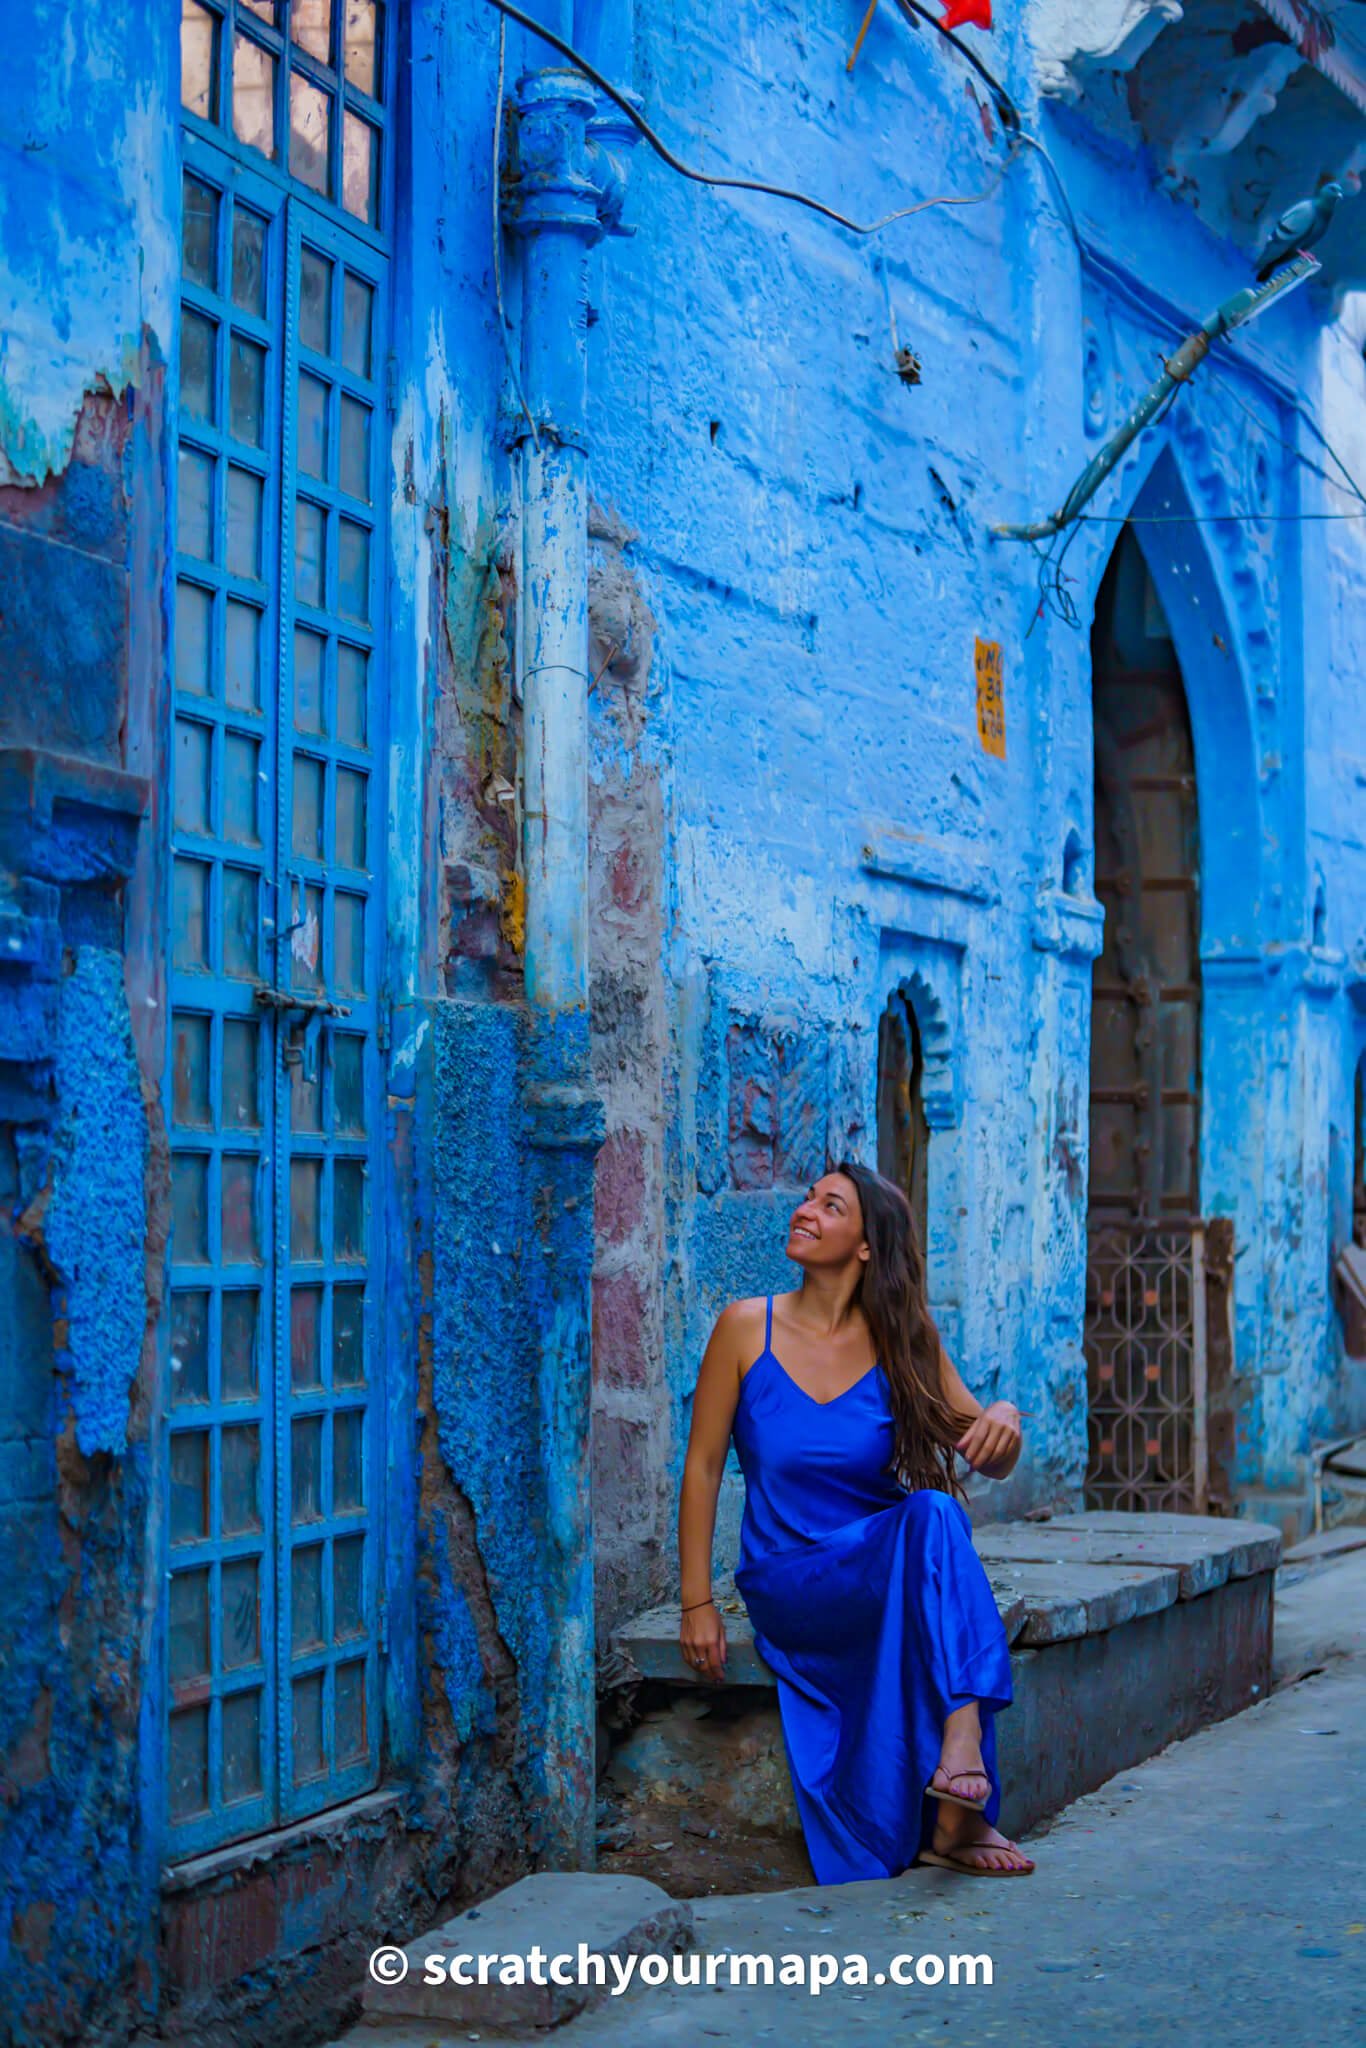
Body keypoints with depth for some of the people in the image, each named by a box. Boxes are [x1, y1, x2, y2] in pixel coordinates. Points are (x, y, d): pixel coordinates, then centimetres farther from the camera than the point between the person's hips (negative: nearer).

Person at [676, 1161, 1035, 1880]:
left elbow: (992, 1464, 4)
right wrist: (696, 1603, -4)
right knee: (929, 1517, -31)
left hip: (892, 1565, 2)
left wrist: (1004, 1416, -20)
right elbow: (702, 1466, 0)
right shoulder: (747, 1328, -4)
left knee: (933, 1512, -32)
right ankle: (956, 1818, -38)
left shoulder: (903, 1341, 1)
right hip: (787, 1583, -2)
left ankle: (960, 1742, -43)